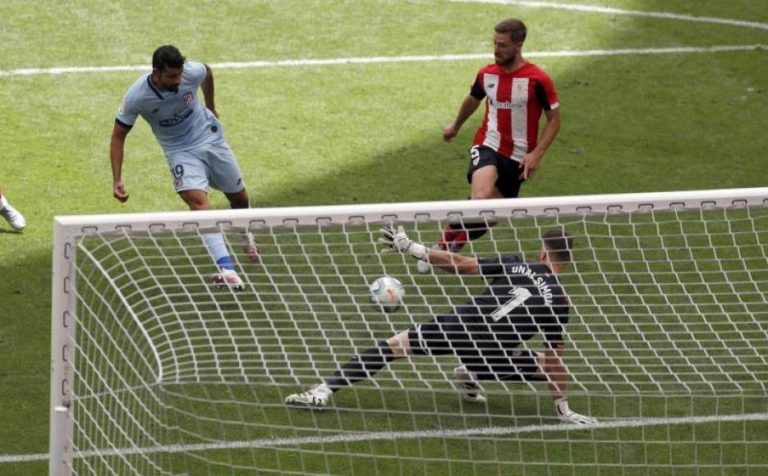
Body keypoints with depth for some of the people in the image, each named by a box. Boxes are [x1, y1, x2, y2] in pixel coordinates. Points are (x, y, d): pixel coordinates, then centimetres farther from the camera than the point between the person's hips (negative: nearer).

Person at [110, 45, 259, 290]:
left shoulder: (192, 72, -23)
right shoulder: (137, 96, -27)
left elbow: (208, 72, 4)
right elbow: (118, 136, -15)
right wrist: (117, 181, -23)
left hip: (210, 138, 3)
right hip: (180, 151, -3)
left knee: (239, 198, 14)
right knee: (198, 201, -27)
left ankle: (247, 237, 50)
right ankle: (226, 268, -37)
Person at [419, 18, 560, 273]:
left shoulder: (538, 80, -11)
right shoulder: (486, 74, 0)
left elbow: (554, 120, -3)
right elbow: (472, 100, 23)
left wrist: (537, 154, -15)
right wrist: (456, 126, 40)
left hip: (518, 156, 0)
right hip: (488, 146, 0)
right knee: (481, 197, -30)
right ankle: (440, 247, -20)